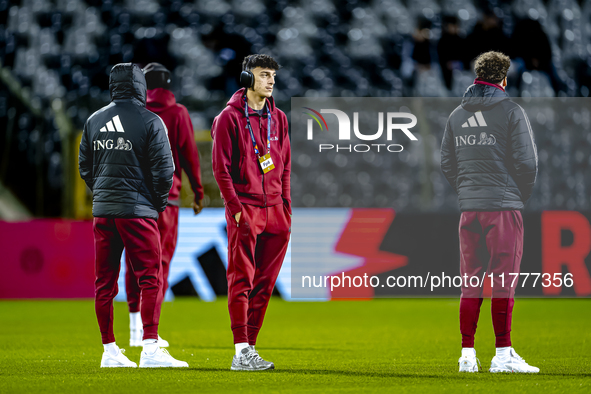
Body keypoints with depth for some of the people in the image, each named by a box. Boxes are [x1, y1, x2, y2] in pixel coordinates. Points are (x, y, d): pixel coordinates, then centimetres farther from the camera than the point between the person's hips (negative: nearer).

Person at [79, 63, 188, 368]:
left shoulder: (94, 121, 7)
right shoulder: (150, 121, -7)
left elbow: (84, 165, 14)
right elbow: (164, 168, -9)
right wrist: (159, 201, 6)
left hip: (102, 210, 5)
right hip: (137, 211, -5)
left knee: (104, 282, 9)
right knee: (150, 278, -2)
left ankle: (110, 351, 13)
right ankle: (150, 349, -11)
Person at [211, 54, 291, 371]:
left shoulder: (277, 118, 15)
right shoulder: (229, 118, -3)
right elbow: (221, 168, -7)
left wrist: (286, 208, 11)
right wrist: (236, 209, -13)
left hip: (275, 211, 6)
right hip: (244, 208, -6)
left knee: (264, 284, 5)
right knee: (241, 280, -7)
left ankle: (250, 347, 11)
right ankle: (241, 353, -10)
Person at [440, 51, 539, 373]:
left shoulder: (456, 115, 11)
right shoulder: (511, 112, -4)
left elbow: (446, 163, 13)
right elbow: (527, 162, -7)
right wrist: (522, 195, 7)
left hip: (469, 208, 5)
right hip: (504, 206, -5)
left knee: (470, 283, 8)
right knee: (503, 280, -2)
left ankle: (467, 353, 7)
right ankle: (503, 354, -4)